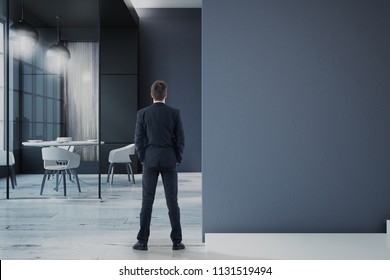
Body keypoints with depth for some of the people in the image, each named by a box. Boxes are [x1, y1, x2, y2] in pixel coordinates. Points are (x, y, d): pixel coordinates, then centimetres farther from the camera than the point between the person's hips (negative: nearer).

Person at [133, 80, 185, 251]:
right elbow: (180, 138, -2)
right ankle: (176, 241, 8)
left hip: (150, 161, 0)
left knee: (147, 201, 4)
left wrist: (143, 159, 10)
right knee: (172, 202, 4)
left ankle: (143, 241, 7)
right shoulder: (175, 113, -2)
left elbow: (138, 139, -1)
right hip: (169, 161, 0)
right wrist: (177, 159, 9)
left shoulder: (142, 113, -2)